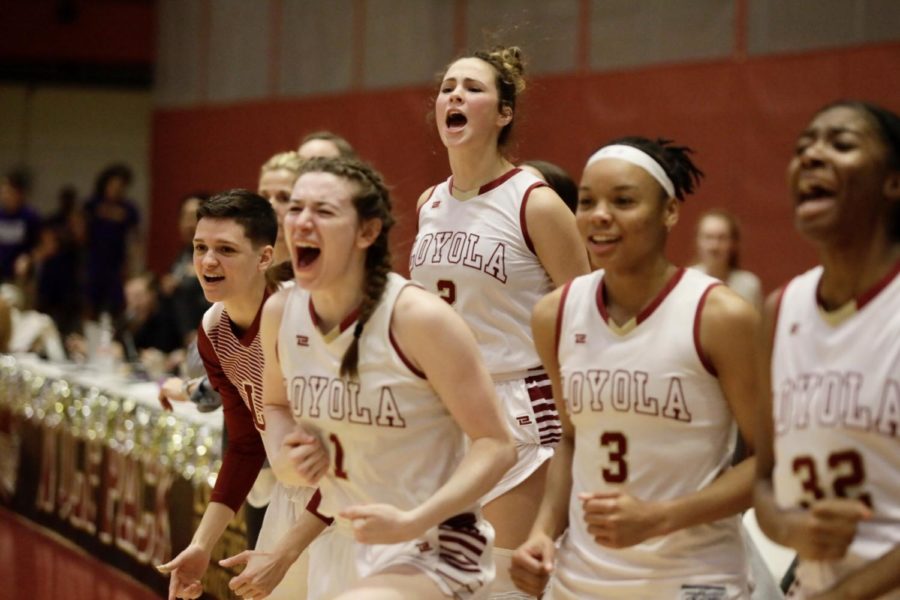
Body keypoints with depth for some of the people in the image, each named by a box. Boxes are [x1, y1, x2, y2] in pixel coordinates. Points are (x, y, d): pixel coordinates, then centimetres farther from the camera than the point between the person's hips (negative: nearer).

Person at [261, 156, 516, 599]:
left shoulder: (419, 318, -20)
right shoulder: (280, 313, -2)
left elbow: (495, 446, -17)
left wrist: (411, 522, -28)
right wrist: (287, 460, -3)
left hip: (433, 550, -7)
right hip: (343, 546, 7)